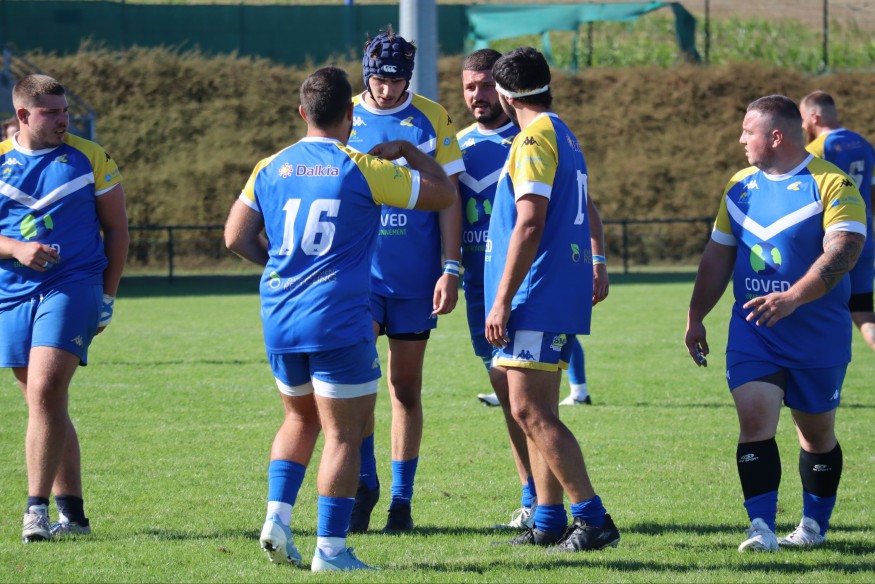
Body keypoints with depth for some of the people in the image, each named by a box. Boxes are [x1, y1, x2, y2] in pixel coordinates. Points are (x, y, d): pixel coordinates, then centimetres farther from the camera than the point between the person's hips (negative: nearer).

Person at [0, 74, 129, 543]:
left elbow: (116, 228, 8)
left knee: (45, 392, -19)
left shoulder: (89, 159, 3)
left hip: (72, 288, -4)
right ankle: (72, 513, 16)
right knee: (45, 403, 8)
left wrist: (107, 298, 3)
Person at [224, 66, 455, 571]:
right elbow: (444, 194, 0)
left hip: (280, 320, 5)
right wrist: (408, 151, 16)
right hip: (339, 321, -5)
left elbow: (237, 237, 6)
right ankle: (331, 548, -2)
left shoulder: (270, 169, 4)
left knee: (301, 418, 24)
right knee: (344, 435, 1)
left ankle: (277, 516, 11)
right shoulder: (364, 170, -7)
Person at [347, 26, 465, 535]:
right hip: (358, 272, 0)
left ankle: (401, 498, 12)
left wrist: (451, 269, -4)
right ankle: (365, 483, -1)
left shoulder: (432, 120, 0)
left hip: (415, 277, 0)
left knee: (406, 387, 6)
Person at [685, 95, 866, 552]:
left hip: (817, 333, -4)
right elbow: (717, 256, 18)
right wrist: (695, 318, 14)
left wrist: (793, 298, -34)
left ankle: (814, 525, 24)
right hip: (752, 330, 4)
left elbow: (842, 251, -22)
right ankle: (761, 527, -15)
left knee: (817, 431, 8)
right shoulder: (740, 187, 9)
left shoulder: (831, 185, -11)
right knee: (755, 420, -13)